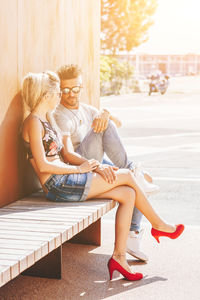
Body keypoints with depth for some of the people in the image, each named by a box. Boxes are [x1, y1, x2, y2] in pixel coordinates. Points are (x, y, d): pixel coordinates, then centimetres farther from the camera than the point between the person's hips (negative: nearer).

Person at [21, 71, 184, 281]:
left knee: (127, 194, -4)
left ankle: (119, 256, -4)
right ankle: (158, 225, 14)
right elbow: (42, 165, -18)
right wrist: (79, 169, -12)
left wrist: (97, 166, 5)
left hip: (64, 181, 9)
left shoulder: (47, 120, 19)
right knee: (127, 176, -6)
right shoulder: (34, 122, -11)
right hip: (57, 185, -9)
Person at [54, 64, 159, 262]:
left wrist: (105, 114, -20)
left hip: (98, 164, 8)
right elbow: (68, 154, -25)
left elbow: (118, 123, 4)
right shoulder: (60, 117, -11)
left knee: (144, 181, -3)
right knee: (106, 126, -26)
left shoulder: (87, 110, 16)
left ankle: (131, 236, -4)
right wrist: (96, 167, -40)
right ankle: (133, 171, -18)